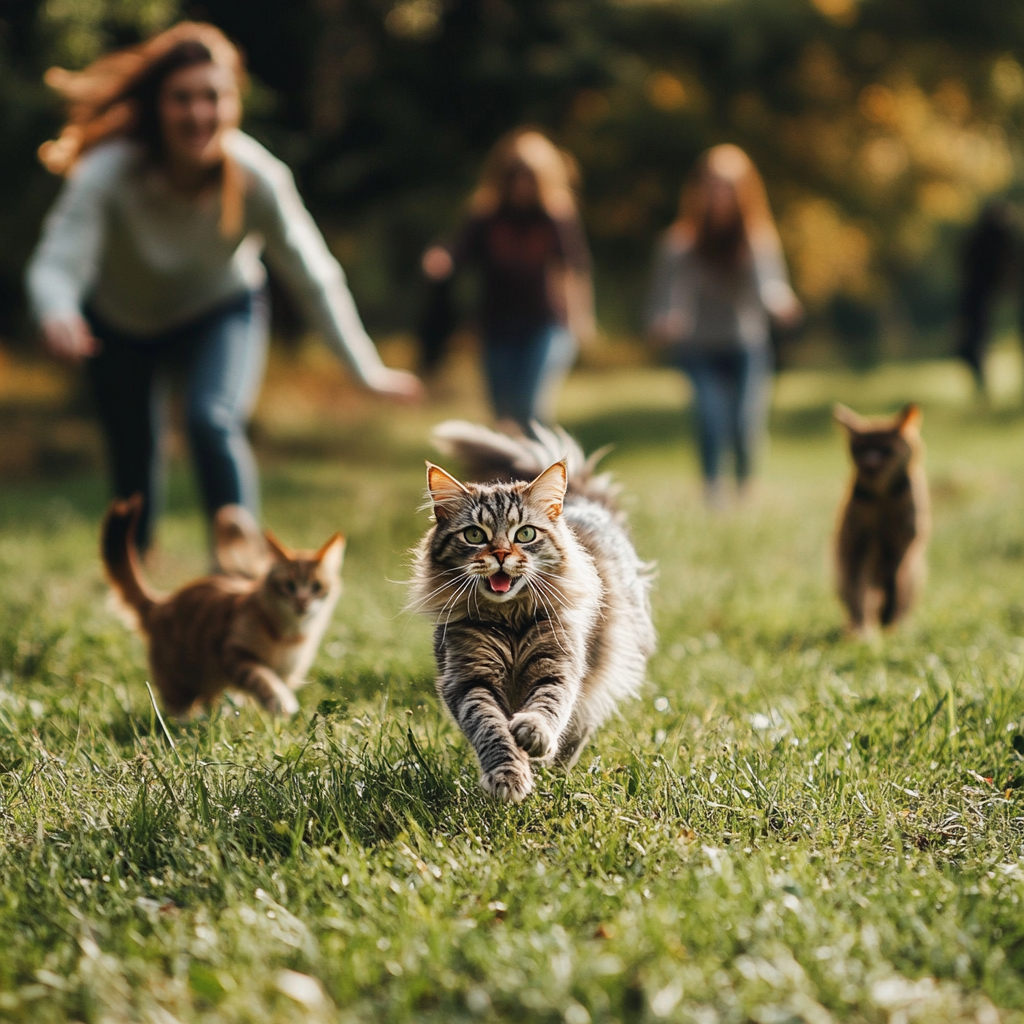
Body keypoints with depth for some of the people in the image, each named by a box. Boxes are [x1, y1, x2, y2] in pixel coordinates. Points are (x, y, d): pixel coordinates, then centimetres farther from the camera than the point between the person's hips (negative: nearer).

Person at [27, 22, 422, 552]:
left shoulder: (257, 177, -32)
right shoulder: (110, 171, -36)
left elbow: (312, 276, -21)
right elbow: (57, 264, -45)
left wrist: (367, 369, -17)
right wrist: (58, 316, -69)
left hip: (221, 313, 0)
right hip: (121, 319, 1)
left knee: (213, 421, -28)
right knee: (132, 454, 13)